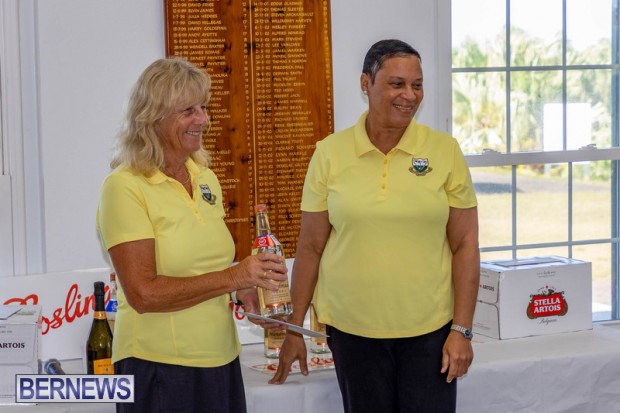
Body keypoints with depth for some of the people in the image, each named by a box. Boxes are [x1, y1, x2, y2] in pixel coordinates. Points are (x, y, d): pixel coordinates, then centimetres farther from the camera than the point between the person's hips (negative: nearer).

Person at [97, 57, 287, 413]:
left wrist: (246, 292, 0)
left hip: (221, 358, 6)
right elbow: (143, 293, -19)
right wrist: (232, 278, -20)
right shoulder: (124, 187, -12)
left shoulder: (206, 179, 8)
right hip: (159, 366, -6)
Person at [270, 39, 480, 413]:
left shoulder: (445, 151, -1)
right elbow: (311, 246, 4)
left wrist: (462, 330, -4)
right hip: (352, 329, 1)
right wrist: (294, 329, 6)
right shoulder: (330, 152, -1)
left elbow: (465, 245, 0)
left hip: (429, 329, 0)